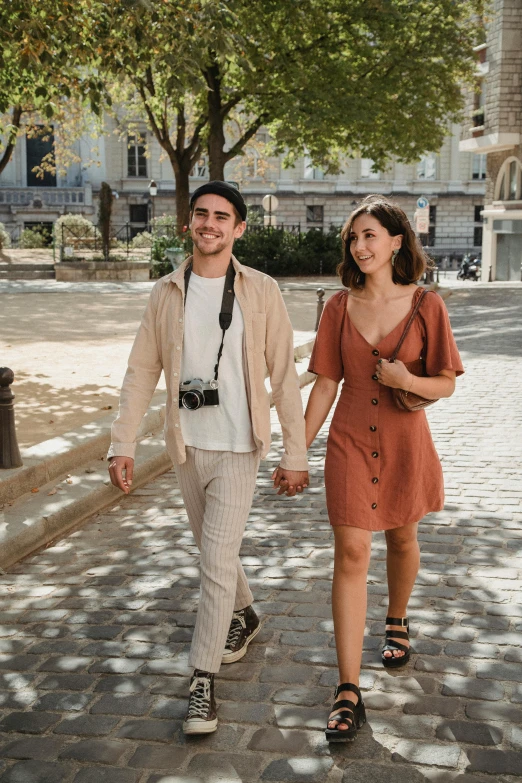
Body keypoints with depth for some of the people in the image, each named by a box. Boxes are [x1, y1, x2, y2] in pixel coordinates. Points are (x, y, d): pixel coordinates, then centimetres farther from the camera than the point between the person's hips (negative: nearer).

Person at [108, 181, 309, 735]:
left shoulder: (261, 291, -6)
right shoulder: (166, 293, 2)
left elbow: (283, 375, -5)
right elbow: (141, 371, 3)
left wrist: (295, 454, -7)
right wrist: (123, 444, -4)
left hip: (238, 446, -4)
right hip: (187, 445, 4)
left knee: (217, 559, -7)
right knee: (213, 549, 19)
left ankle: (203, 680, 5)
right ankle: (243, 617, 46)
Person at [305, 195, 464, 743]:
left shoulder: (425, 305, -6)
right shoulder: (340, 307, -1)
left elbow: (446, 384, -2)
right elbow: (325, 384, 3)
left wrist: (406, 380, -22)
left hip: (404, 445, 0)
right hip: (350, 445, 0)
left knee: (401, 537, 19)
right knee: (351, 554, -5)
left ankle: (396, 622, 51)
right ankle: (348, 692, -1)